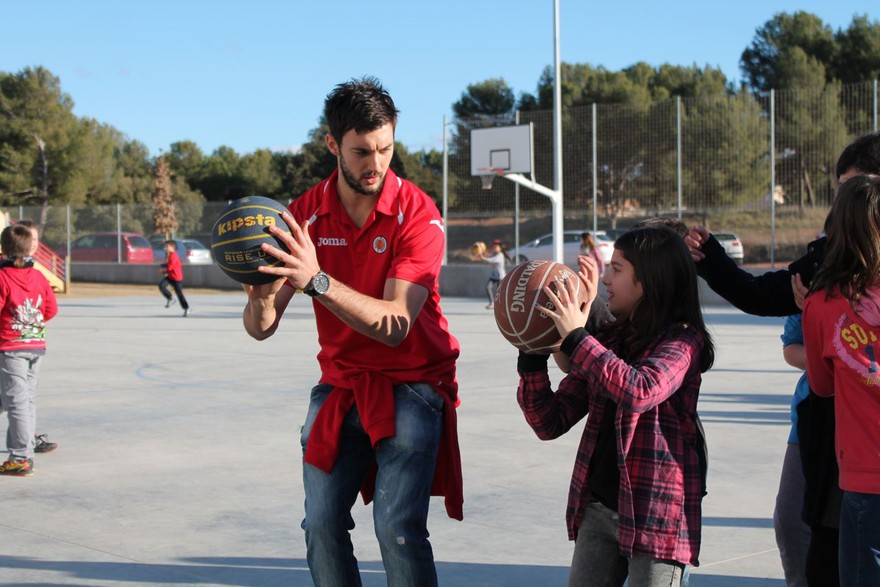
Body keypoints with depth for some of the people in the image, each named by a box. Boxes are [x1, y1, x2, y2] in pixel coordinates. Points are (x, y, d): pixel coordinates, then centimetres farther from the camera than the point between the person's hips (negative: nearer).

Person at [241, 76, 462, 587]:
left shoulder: (417, 214, -15)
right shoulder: (304, 214, -4)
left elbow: (395, 326, -25)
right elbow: (261, 329, -8)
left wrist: (316, 280, -37)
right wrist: (261, 299, -33)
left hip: (410, 385, -4)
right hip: (340, 385, 4)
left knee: (398, 528, -15)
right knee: (322, 526, -1)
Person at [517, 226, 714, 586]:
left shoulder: (683, 340, -6)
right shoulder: (608, 341, 11)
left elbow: (639, 391, -28)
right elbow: (550, 423, 7)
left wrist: (576, 338, -21)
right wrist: (533, 357, -6)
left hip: (656, 512, -6)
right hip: (598, 508, 6)